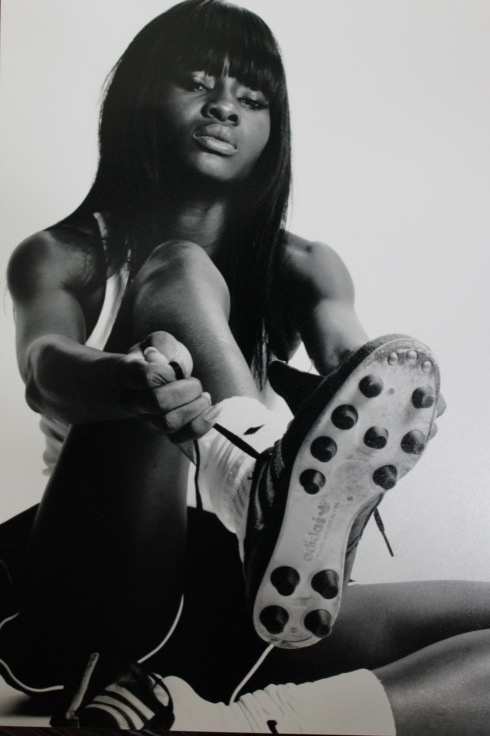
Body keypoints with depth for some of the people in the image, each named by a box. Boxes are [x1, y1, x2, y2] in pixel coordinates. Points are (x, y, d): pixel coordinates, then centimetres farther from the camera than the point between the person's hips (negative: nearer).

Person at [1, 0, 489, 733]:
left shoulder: (298, 267, 10)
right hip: (91, 609, -3)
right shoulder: (60, 257, 3)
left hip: (238, 604, 4)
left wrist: (376, 409, -37)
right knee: (181, 275, -22)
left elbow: (350, 359, -12)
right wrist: (130, 383, -44)